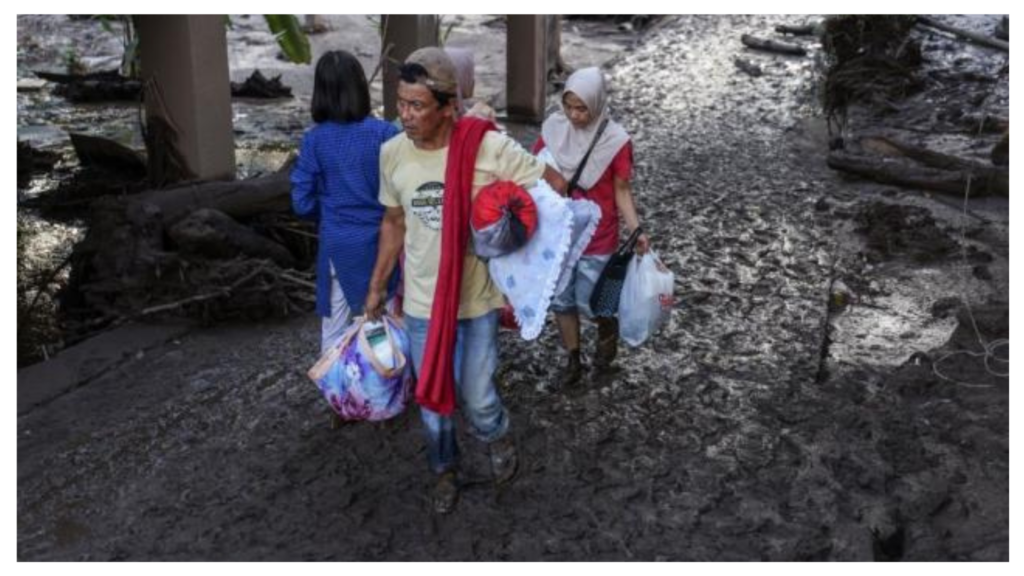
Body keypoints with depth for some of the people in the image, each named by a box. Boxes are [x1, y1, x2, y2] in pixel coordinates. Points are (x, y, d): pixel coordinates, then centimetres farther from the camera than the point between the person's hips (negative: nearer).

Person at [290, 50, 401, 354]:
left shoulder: (314, 140, -7)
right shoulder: (386, 134, -11)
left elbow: (302, 202, -5)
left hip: (339, 245, 1)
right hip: (382, 241, 0)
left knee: (335, 328, 13)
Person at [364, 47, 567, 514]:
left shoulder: (490, 147, -20)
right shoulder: (392, 153, -8)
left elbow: (556, 188, -8)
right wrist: (376, 287, 13)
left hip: (477, 299, -3)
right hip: (421, 301, 3)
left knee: (476, 398, 7)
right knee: (431, 399, 15)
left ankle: (498, 438, 44)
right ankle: (444, 470, 43)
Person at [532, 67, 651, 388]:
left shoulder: (616, 141, -14)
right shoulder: (553, 129, -7)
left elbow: (621, 191, -8)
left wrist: (636, 231, -18)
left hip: (597, 239, -3)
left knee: (590, 303, 4)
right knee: (561, 300, 12)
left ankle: (609, 331, 40)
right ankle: (573, 361, 32)